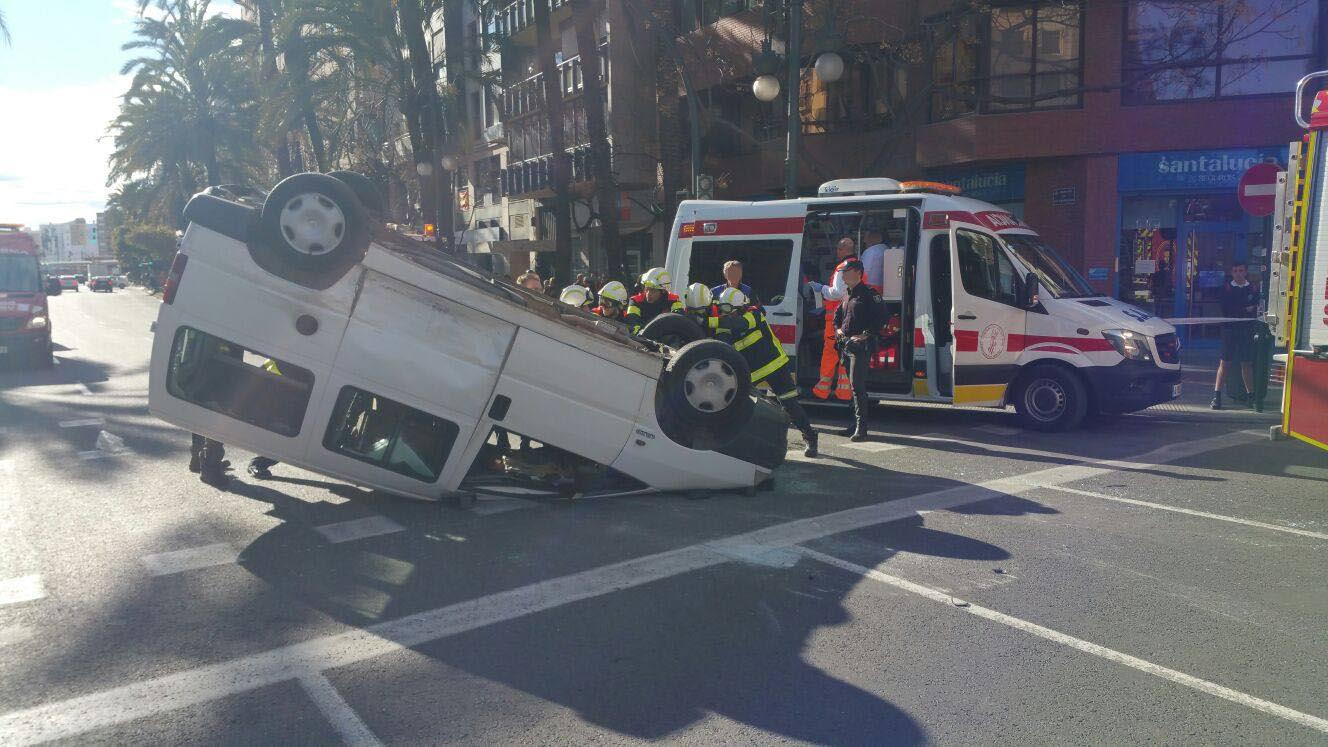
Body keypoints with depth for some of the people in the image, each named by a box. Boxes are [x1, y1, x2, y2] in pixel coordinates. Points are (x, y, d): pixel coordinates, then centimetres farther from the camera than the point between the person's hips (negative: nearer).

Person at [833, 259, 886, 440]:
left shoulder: (868, 293, -8)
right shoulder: (848, 296, 18)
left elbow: (881, 316, -17)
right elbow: (838, 314, 34)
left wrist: (866, 335, -19)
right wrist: (838, 329, 15)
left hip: (860, 345, -9)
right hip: (847, 344, 9)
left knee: (856, 384, -15)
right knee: (855, 385, 13)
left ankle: (861, 428, -15)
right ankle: (857, 425, 20)